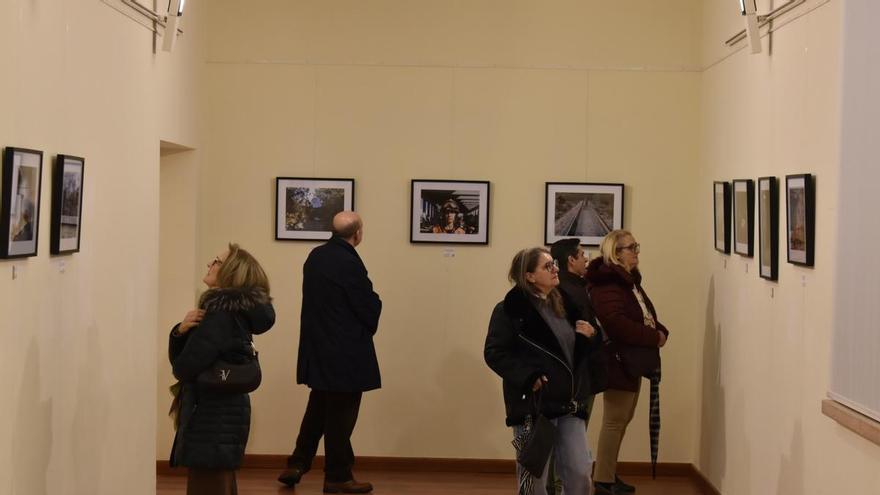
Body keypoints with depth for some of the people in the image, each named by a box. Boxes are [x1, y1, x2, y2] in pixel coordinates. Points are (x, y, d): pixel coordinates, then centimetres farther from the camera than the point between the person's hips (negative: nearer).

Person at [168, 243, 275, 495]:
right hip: (220, 413, 10)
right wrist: (181, 331, -9)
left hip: (213, 417, -10)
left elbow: (185, 367, -23)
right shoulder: (228, 309, 11)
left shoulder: (223, 313, -18)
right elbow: (177, 358, 11)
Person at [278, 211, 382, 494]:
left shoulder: (315, 256, 6)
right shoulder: (349, 263, -19)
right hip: (345, 352, -8)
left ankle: (296, 465, 21)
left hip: (318, 347, 8)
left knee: (318, 409, 19)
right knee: (340, 415, 2)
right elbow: (369, 308, -14)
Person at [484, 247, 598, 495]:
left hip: (569, 405, 6)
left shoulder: (561, 305, 14)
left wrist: (584, 338, 1)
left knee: (580, 473, 1)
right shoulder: (511, 309, -8)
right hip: (533, 405, -6)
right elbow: (494, 353, -13)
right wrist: (528, 378, -21)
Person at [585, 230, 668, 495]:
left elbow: (645, 314, 19)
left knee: (623, 419, 16)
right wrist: (653, 338, -22)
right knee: (615, 420, -5)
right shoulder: (606, 283, -17)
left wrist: (661, 331, -3)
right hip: (619, 360, -10)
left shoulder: (630, 280, 16)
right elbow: (617, 323, -29)